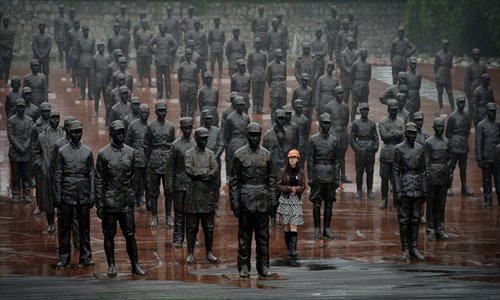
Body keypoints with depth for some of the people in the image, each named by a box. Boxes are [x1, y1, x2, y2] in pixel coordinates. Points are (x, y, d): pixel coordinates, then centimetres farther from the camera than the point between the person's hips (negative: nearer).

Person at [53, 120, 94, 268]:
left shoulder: (87, 152, 6)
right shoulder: (62, 151, 1)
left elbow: (91, 175, 7)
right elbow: (57, 175, 1)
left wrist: (92, 196, 2)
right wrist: (57, 197, -3)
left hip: (83, 195, 1)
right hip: (67, 194, -1)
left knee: (84, 226, 5)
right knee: (65, 226, 2)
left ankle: (85, 257, 11)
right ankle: (64, 257, 8)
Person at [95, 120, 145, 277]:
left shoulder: (130, 152, 6)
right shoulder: (103, 154, -4)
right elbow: (99, 181, -4)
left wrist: (132, 197, 10)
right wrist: (99, 205, -7)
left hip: (127, 202, 2)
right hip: (109, 201, -2)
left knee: (130, 234, 2)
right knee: (109, 235, 5)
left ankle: (135, 265, 7)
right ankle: (111, 266, 13)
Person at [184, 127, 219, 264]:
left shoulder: (211, 154, 10)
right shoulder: (189, 154, 2)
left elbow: (215, 172, -4)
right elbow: (189, 170, -13)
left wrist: (199, 174, -12)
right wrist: (206, 171, -10)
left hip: (207, 193, 2)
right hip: (193, 194, -2)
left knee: (209, 227, 5)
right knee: (191, 226, 0)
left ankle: (209, 253, 14)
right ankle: (190, 253, 6)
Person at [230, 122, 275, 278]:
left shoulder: (266, 154, 8)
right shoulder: (239, 154, -2)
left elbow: (271, 179, 12)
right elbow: (233, 181, -3)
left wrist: (273, 200, 5)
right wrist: (234, 203, -8)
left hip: (263, 201, 3)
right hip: (246, 200, -3)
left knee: (263, 234, 5)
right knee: (244, 234, 2)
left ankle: (263, 266, 11)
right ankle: (244, 266, 7)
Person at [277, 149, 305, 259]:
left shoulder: (300, 172, 5)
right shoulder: (283, 171, -1)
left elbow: (303, 187, 9)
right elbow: (278, 186, -2)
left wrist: (296, 189, -12)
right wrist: (289, 188, -14)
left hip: (296, 200, 1)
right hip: (285, 200, -1)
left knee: (293, 225, -8)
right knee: (287, 225, 3)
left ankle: (293, 249, -14)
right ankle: (289, 248, 13)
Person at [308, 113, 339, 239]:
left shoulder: (333, 140, 8)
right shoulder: (313, 139, -2)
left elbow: (336, 161, 10)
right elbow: (310, 160, -3)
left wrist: (337, 178, 5)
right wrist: (310, 178, -8)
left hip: (330, 176, 3)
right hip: (318, 176, -3)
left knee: (329, 203, 5)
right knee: (316, 204, 1)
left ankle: (327, 229, 10)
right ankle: (317, 229, 7)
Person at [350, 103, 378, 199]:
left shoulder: (372, 123, 7)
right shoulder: (356, 123, 1)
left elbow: (376, 138, 10)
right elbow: (352, 139, 2)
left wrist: (375, 148, -1)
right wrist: (357, 149, -6)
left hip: (370, 152, 2)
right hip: (360, 152, -2)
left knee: (370, 172, 5)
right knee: (359, 172, 3)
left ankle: (370, 191, 10)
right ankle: (359, 191, 10)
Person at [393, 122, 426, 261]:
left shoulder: (420, 148, 8)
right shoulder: (399, 149, -4)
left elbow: (423, 171, 12)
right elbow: (395, 171, -6)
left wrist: (424, 190, 7)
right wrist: (397, 191, -12)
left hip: (417, 189, 4)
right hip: (404, 189, -4)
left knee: (415, 220, 7)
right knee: (404, 220, 0)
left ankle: (414, 248, 13)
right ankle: (406, 250, 5)